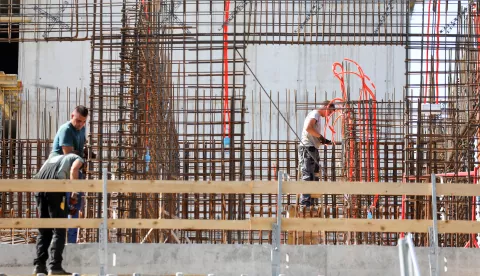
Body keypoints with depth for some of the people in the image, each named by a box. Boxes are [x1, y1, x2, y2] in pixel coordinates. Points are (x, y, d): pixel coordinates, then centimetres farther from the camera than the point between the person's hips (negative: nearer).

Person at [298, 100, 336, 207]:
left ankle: (310, 203, 11)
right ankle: (305, 203, -18)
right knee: (308, 177, -14)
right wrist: (321, 137, -14)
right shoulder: (315, 113, -4)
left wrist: (324, 141, 8)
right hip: (307, 148, -10)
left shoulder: (319, 117, 26)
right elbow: (308, 128, -22)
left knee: (314, 178, 10)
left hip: (313, 150, 10)